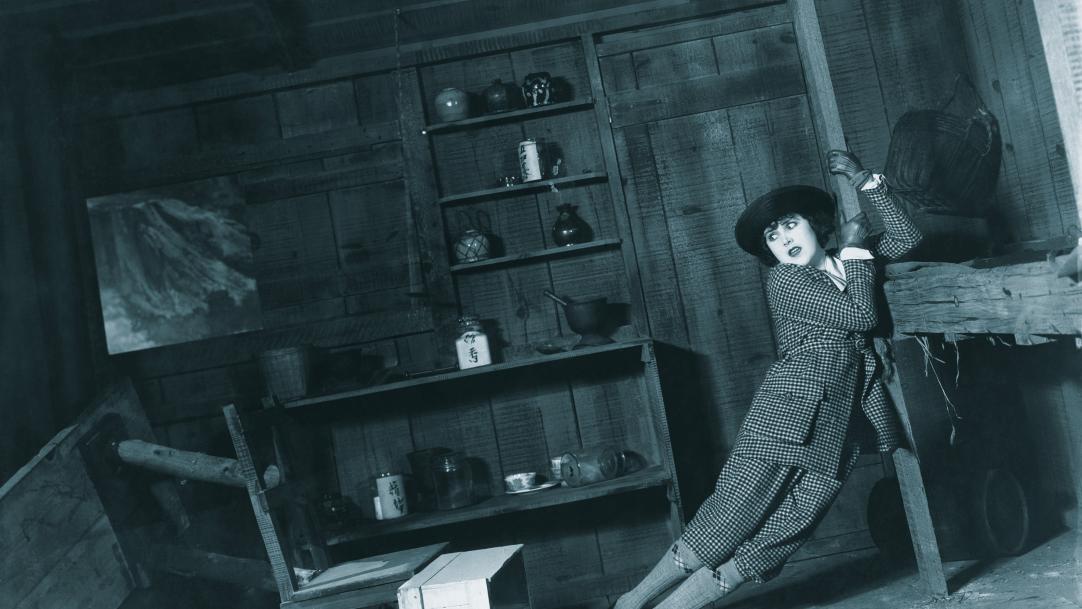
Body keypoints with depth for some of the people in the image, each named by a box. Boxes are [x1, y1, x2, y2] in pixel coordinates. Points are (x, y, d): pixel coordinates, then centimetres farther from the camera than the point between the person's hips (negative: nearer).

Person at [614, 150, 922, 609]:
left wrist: (864, 180, 13)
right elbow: (860, 315, -6)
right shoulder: (784, 280, 1)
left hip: (839, 423, 5)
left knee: (772, 538, -9)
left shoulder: (846, 265, 22)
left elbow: (907, 238, 17)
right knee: (730, 517, -9)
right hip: (793, 408, -4)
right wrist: (855, 248, 5)